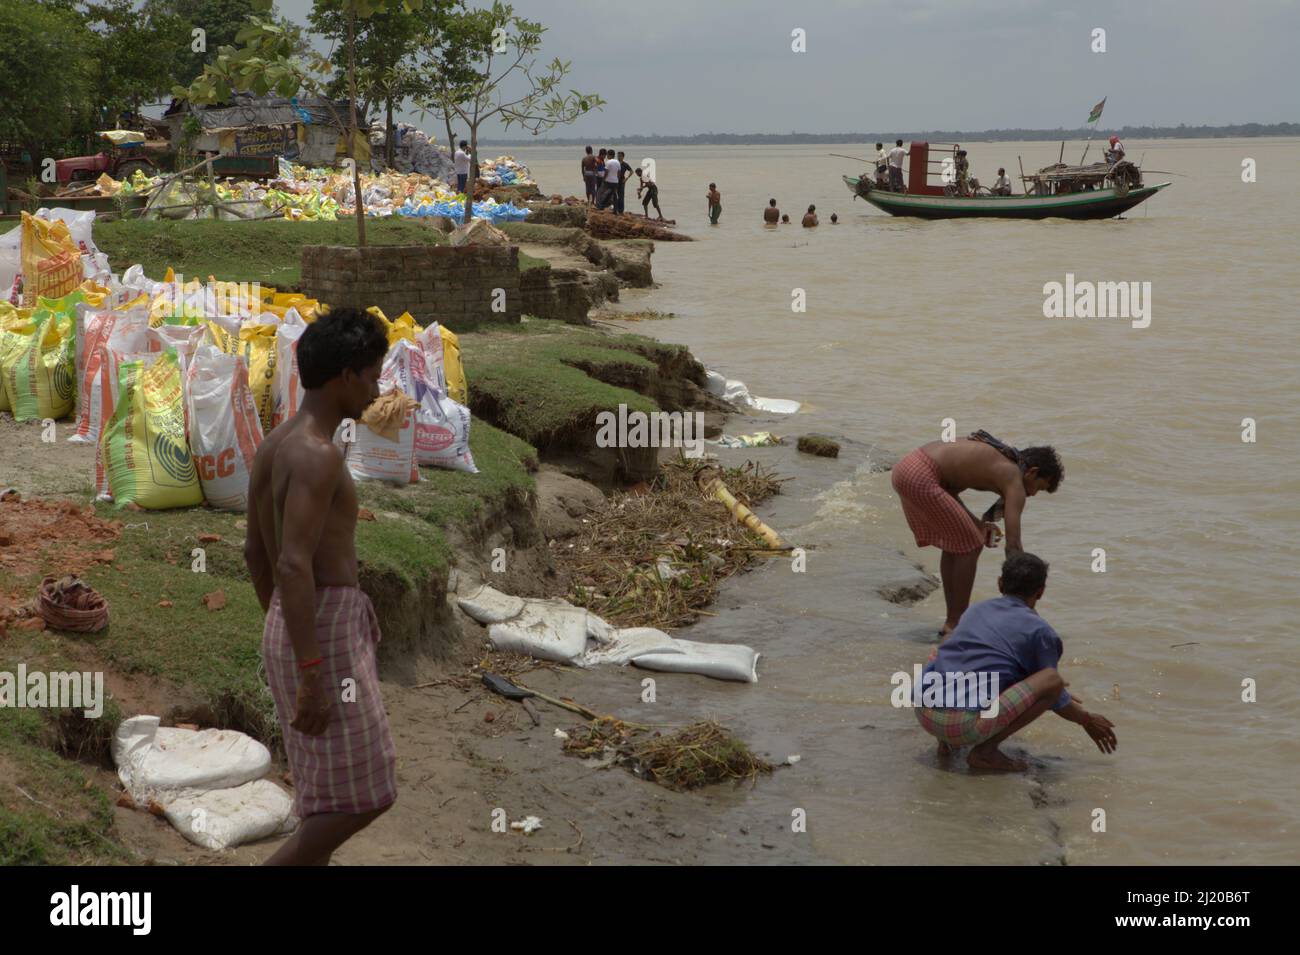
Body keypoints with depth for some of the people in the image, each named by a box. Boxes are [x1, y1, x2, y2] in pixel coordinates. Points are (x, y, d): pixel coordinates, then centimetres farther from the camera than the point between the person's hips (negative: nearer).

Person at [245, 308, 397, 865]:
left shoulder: (273, 445, 12)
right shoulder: (318, 454, -19)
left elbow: (255, 553, 19)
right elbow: (294, 566, -26)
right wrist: (312, 674, -27)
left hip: (290, 634, 10)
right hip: (325, 637, -10)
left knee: (329, 790, 15)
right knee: (362, 794, -3)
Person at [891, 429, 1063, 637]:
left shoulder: (998, 459, 21)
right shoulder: (1014, 481, -5)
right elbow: (1013, 545, -11)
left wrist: (975, 522, 12)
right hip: (921, 478, -10)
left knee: (954, 544, 20)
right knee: (969, 546, 1)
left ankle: (953, 621, 26)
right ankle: (956, 623, 7)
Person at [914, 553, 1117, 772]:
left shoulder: (976, 610, 22)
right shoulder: (1039, 630, 4)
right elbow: (1057, 702, 12)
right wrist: (1087, 721, 33)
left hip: (924, 713, 7)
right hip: (966, 726, -7)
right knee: (1053, 680, -2)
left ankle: (945, 738, 16)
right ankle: (985, 750, -2)